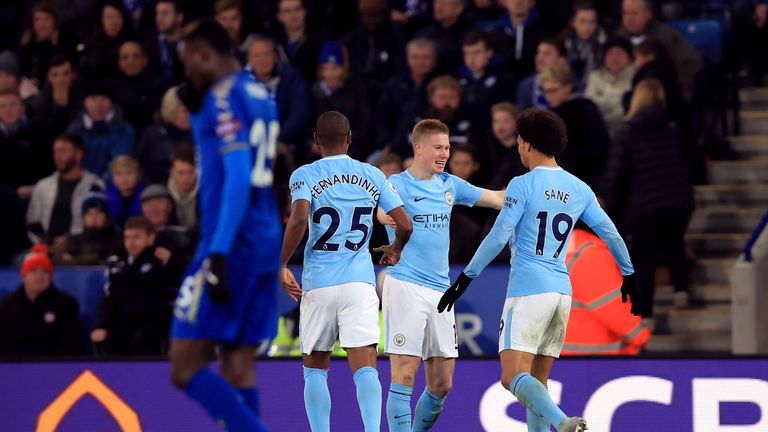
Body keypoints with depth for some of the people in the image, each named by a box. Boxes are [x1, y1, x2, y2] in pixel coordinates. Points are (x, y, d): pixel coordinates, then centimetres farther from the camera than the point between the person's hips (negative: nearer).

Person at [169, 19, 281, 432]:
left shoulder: (225, 98, -11)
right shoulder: (258, 93, 16)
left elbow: (238, 177, -21)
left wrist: (219, 253, -25)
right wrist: (196, 109, 17)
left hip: (232, 243, -9)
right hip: (266, 241, 9)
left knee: (185, 366, -7)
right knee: (238, 364, 9)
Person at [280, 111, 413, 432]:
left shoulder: (305, 176, 0)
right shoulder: (372, 176, 8)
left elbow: (298, 220, -18)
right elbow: (405, 225, 5)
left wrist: (282, 265, -9)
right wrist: (396, 250, 26)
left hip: (318, 283, -1)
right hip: (360, 281, 1)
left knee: (315, 369, 14)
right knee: (365, 369, -7)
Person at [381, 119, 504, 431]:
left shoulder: (450, 185, 14)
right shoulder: (398, 184, -5)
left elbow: (495, 198, 22)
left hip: (440, 289, 6)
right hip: (405, 286, -6)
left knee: (442, 384, 7)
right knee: (404, 377, -11)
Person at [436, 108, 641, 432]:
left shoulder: (523, 185, -6)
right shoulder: (579, 189, 11)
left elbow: (497, 238, -11)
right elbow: (610, 233, 14)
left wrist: (464, 279, -5)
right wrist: (629, 277, 27)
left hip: (527, 290, -7)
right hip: (562, 291, 7)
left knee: (514, 376, -13)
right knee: (537, 381, 13)